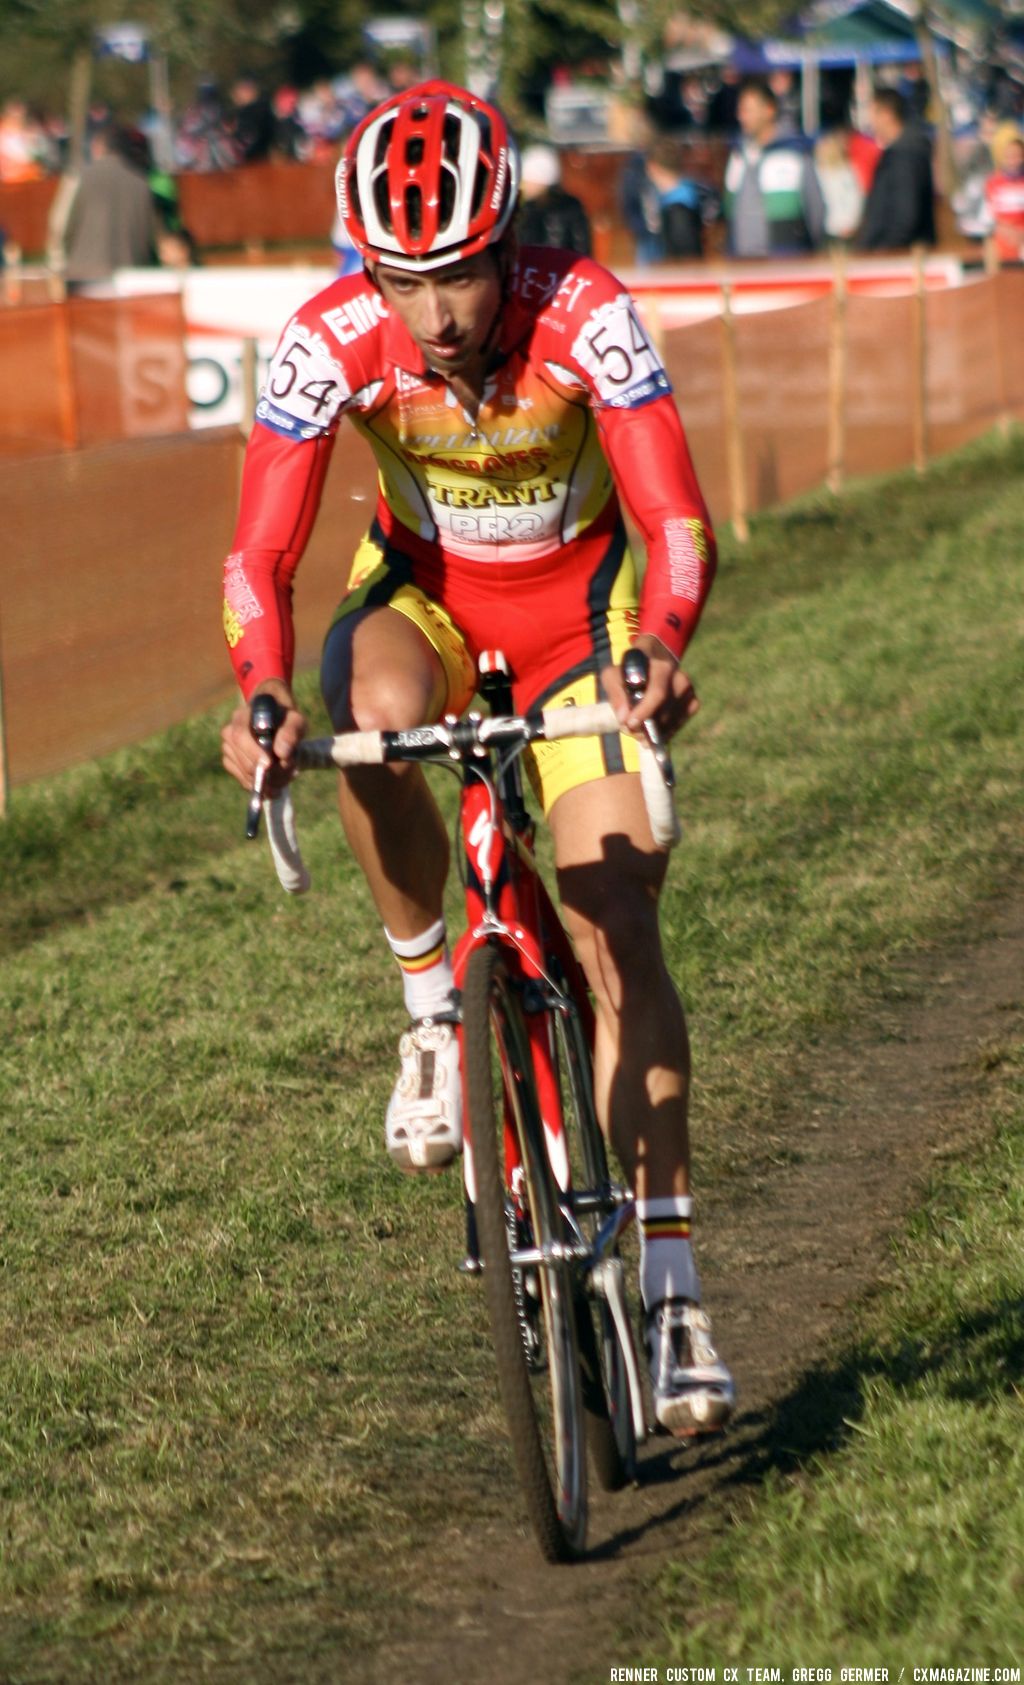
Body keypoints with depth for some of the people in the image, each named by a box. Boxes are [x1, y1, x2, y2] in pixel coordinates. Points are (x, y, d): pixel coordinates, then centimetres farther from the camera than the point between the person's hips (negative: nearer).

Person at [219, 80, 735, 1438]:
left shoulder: (584, 317, -29)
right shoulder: (329, 342, -26)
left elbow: (676, 521, -35)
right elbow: (262, 553, -26)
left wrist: (657, 646, -54)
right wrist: (262, 691, -45)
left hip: (577, 603, -1)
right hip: (426, 588, 1)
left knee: (618, 929, -11)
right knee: (376, 714, -36)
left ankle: (669, 1279, -4)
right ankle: (429, 1001, -11)